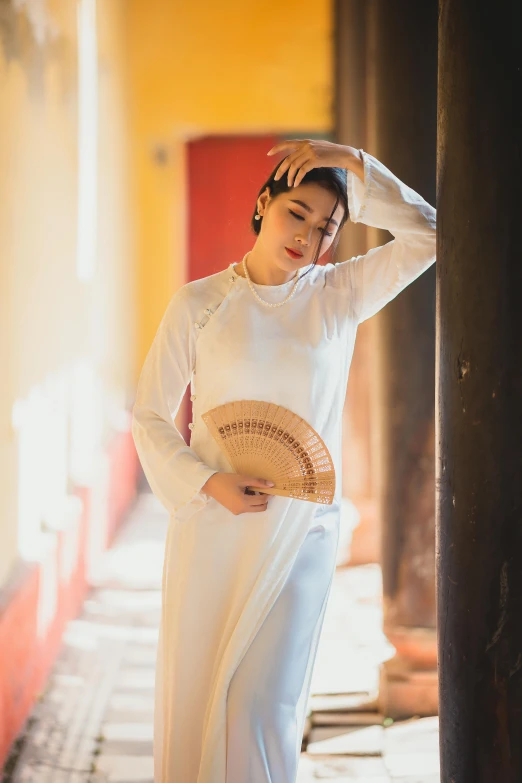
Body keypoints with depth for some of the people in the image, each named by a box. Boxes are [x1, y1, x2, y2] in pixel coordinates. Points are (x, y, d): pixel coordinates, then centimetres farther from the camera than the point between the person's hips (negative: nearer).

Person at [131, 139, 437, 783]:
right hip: (210, 526, 0)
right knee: (191, 696, 3)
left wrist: (353, 163, -6)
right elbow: (149, 415, 2)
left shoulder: (338, 296, 5)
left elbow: (426, 235, -2)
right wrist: (207, 482, -13)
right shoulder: (198, 304, 0)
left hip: (300, 533, 0)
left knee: (260, 705, -4)